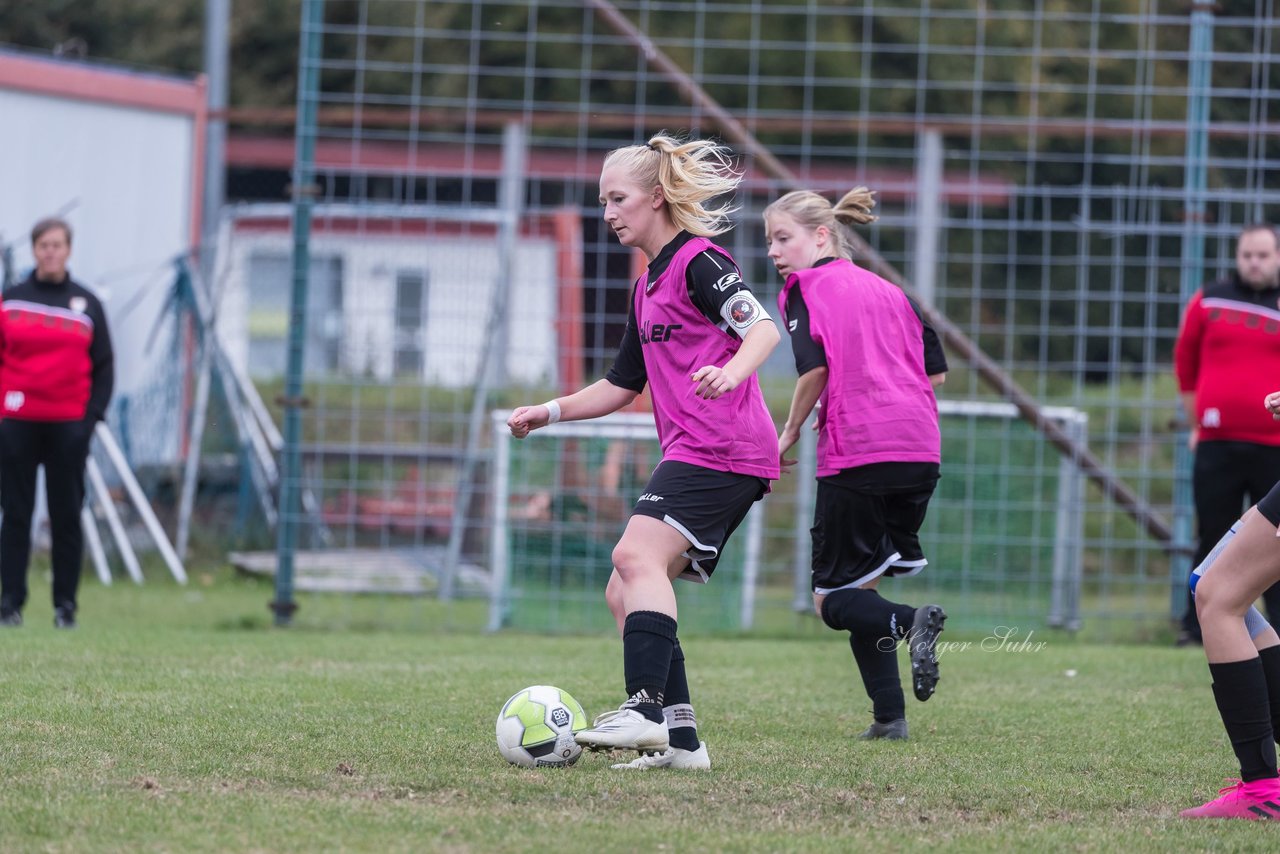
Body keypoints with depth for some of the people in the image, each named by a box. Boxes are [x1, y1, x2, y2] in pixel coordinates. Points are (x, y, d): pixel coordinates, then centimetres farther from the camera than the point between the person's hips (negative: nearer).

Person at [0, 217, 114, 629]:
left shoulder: (87, 305, 7)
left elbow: (104, 366, 8)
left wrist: (92, 415, -3)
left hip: (69, 425, 0)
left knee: (67, 516, 1)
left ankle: (66, 604, 5)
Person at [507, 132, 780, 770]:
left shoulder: (698, 260, -4)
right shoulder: (647, 289, 24)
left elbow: (763, 329, -17)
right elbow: (622, 386, 31)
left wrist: (730, 372, -36)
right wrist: (550, 412, 20)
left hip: (722, 447, -10)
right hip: (690, 454, 10)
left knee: (637, 554, -26)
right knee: (624, 595, 5)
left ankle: (646, 709, -37)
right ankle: (680, 738, 1)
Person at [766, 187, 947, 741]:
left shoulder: (806, 288, 2)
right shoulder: (887, 290, 19)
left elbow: (814, 366, -13)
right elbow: (936, 372, 14)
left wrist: (790, 434, -1)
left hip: (856, 453, -6)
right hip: (921, 451, 6)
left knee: (833, 599, 2)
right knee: (865, 581, 17)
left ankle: (910, 623, -27)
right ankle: (890, 717, 7)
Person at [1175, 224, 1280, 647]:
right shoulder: (1209, 301, 8)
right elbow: (1185, 362, 17)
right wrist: (1197, 421, 16)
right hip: (1216, 444, 1)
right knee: (1213, 539, 5)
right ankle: (1196, 630, 11)